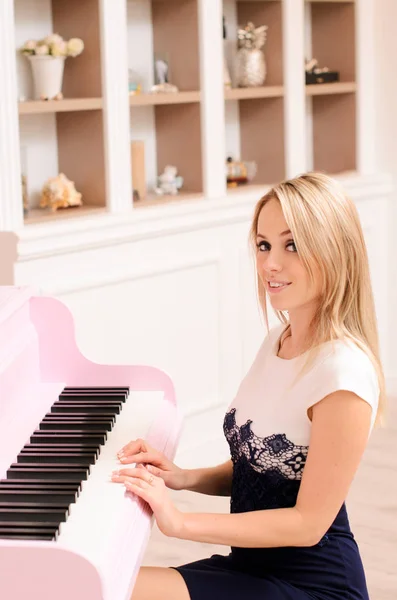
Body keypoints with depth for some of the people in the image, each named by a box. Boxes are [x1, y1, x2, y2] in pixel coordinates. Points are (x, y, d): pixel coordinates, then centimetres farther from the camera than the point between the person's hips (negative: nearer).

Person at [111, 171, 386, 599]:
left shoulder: (343, 372, -21)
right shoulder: (277, 341, 6)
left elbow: (309, 523, -19)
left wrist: (180, 522, -21)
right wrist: (183, 478, -3)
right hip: (252, 563, 8)